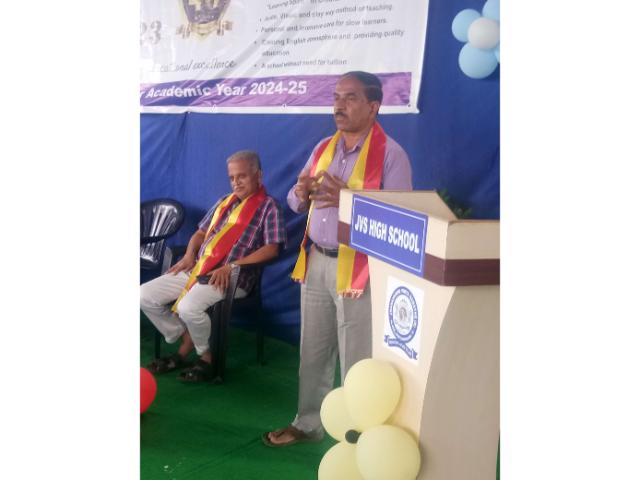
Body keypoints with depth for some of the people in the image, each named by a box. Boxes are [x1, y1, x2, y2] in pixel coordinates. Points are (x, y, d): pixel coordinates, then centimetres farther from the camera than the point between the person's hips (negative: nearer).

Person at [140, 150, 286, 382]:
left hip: (232, 278, -8)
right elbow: (201, 233, 25)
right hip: (197, 270, 8)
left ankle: (208, 358, -7)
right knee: (145, 295, -2)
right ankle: (186, 343, 9)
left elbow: (271, 249, -13)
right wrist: (189, 255, 2)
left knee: (188, 307, -33)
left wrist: (232, 266, -21)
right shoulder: (224, 202, 19)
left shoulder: (268, 206, -3)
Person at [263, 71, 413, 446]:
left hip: (359, 268, -6)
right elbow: (297, 205, 16)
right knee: (312, 352, 16)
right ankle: (308, 424, 32)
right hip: (315, 262, 7)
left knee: (356, 360, 1)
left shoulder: (391, 154, -10)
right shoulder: (324, 147, 11)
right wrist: (301, 194, -8)